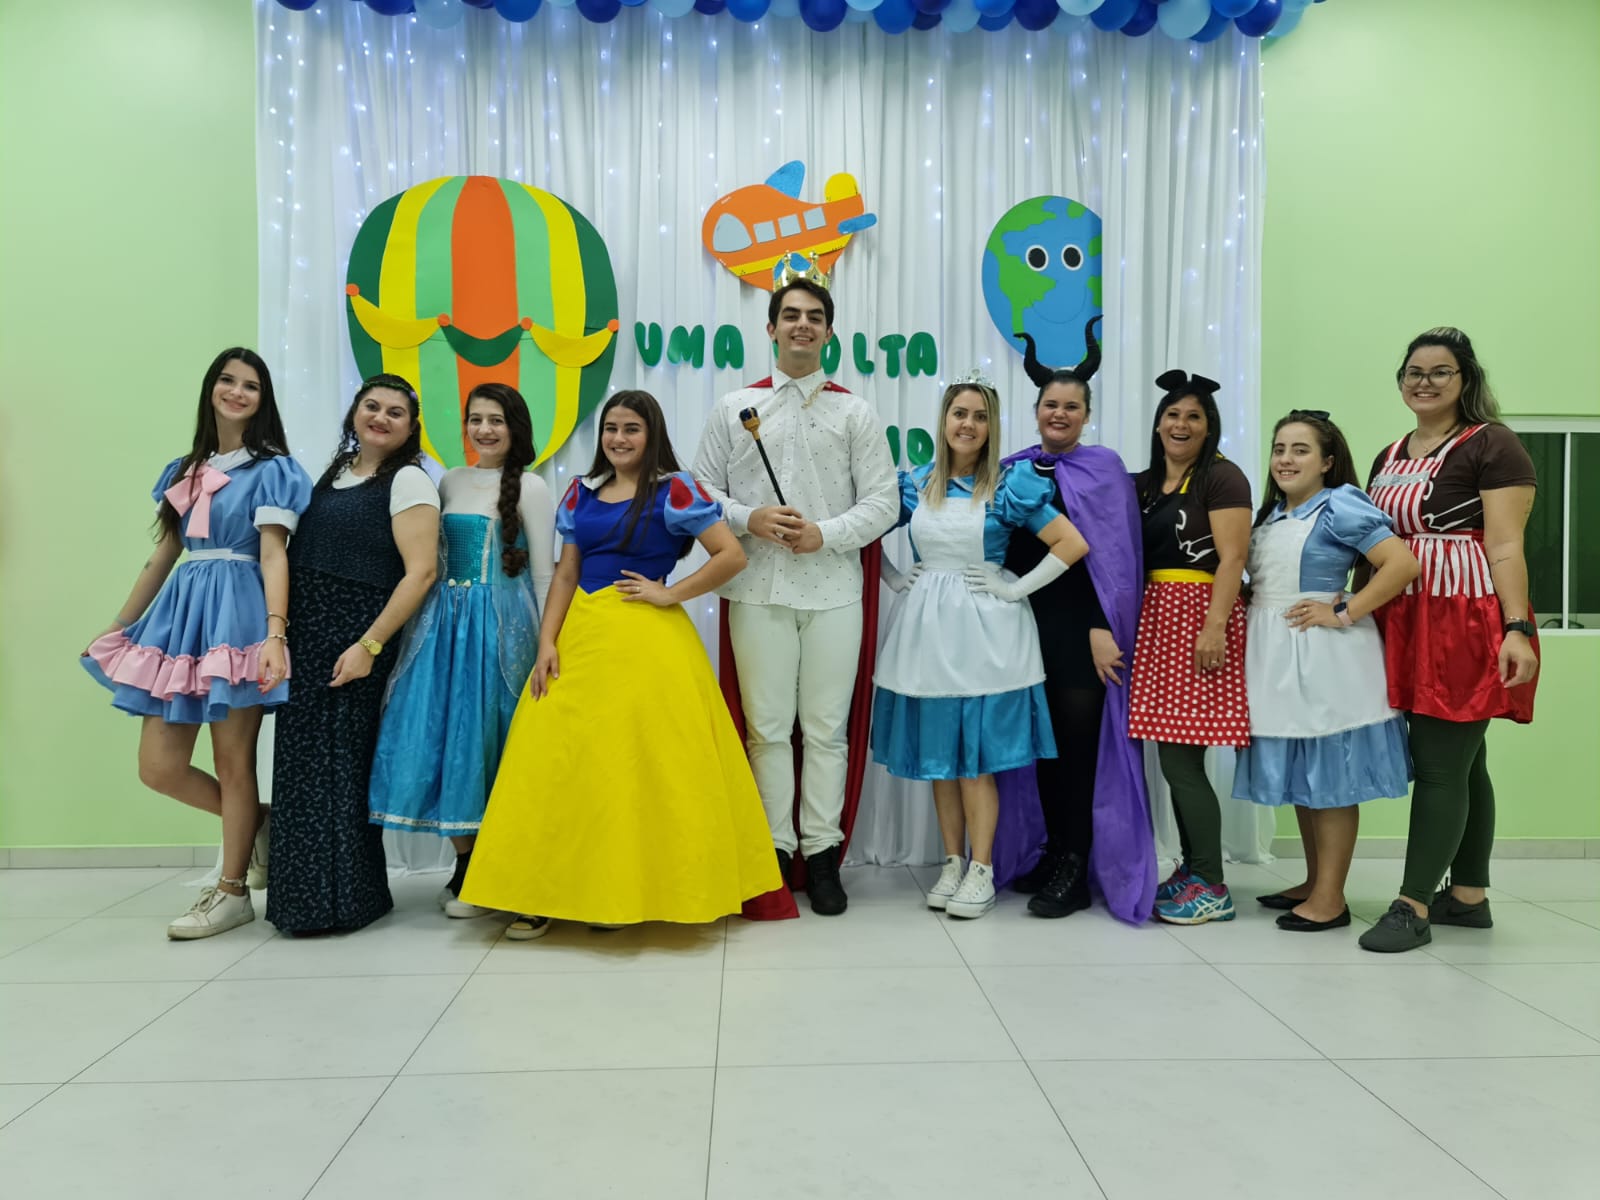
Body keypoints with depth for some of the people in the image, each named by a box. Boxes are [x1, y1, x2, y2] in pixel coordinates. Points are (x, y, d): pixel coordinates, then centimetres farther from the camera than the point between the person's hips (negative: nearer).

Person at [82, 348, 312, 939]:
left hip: (237, 611, -6)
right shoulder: (183, 470, 17)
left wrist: (276, 634, -23)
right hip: (181, 611, 6)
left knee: (232, 761, 0)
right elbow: (163, 554, 21)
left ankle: (231, 893, 13)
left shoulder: (271, 469, -1)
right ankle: (256, 822, 25)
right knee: (158, 768, 3)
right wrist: (120, 625, 23)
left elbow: (273, 555, -11)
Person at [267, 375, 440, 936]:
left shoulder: (408, 481, -6)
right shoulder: (333, 474, 16)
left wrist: (369, 646, -19)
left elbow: (421, 572, -15)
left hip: (356, 643, -7)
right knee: (302, 760, 8)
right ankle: (309, 895, 21)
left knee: (335, 764, -2)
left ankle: (343, 898, 11)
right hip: (306, 639, 7)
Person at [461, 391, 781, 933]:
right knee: (561, 764, 2)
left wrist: (670, 594, -9)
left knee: (642, 764, -2)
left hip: (649, 641, -5)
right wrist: (547, 643, 1)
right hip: (582, 637, 5)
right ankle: (551, 890, 12)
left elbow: (732, 555, -8)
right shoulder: (580, 493, 13)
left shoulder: (674, 489, -2)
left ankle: (638, 889, 10)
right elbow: (565, 575, 12)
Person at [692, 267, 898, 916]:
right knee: (767, 727, 3)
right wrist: (748, 519, -9)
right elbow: (700, 489, 10)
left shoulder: (855, 413, 10)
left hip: (834, 589, 0)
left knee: (827, 728, 4)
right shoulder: (734, 408, 12)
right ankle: (773, 851, 15)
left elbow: (882, 501, 4)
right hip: (757, 589, 0)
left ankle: (822, 855, 14)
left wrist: (825, 534, -10)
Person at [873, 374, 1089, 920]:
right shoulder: (914, 484, 6)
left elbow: (1073, 543, -7)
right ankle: (952, 862, 21)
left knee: (977, 754, -2)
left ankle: (982, 870, 9)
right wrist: (895, 578, 6)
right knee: (937, 752, 8)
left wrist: (1017, 589, -9)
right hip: (928, 629, 4)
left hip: (985, 631, -4)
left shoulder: (1010, 485, -3)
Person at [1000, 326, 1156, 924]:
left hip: (1082, 626, -4)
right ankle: (1052, 850, 23)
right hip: (1029, 621, 4)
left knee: (1080, 738, -1)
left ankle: (1076, 868, 8)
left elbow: (1113, 554, -8)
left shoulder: (1103, 468, 0)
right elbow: (1003, 551, 12)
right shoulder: (1014, 469, 12)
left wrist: (1103, 629, -16)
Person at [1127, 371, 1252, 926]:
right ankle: (1191, 869, 19)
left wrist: (1214, 627, -19)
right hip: (1155, 620, 7)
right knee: (1174, 758, 8)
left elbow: (1232, 558, -12)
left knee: (1181, 758, -9)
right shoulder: (1145, 484, 17)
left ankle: (1212, 887, 1)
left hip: (1198, 617, -7)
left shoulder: (1222, 477, -4)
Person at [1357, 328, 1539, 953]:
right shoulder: (1390, 457, 17)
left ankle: (1413, 906, -1)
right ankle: (1469, 895, 22)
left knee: (1439, 765, -6)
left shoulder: (1491, 445, -4)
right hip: (1407, 624, 7)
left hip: (1466, 622, -7)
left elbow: (1505, 547, -12)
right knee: (1462, 764, 14)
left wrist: (1517, 629, -19)